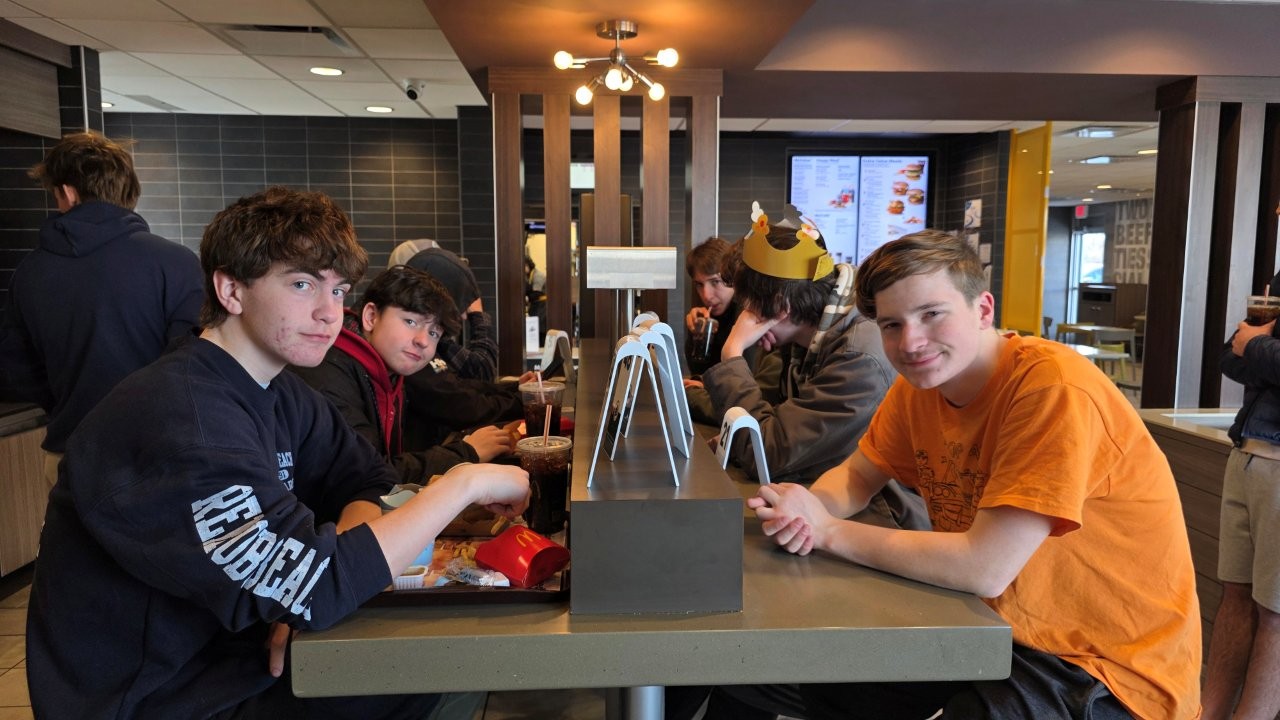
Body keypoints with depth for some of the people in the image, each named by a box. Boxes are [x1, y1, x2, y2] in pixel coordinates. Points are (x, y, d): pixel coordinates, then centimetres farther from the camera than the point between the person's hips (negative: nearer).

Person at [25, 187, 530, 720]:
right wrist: (465, 483, -26)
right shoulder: (177, 417, -28)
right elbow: (315, 584, -34)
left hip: (243, 655, 8)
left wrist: (323, 579, -18)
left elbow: (363, 482, 2)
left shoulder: (280, 392, 1)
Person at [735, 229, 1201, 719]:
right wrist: (806, 504, -18)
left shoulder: (1054, 388, -28)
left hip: (1111, 668, -6)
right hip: (1000, 626, 7)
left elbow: (985, 569, -31)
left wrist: (828, 530, -21)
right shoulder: (919, 384, -6)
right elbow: (857, 476, 6)